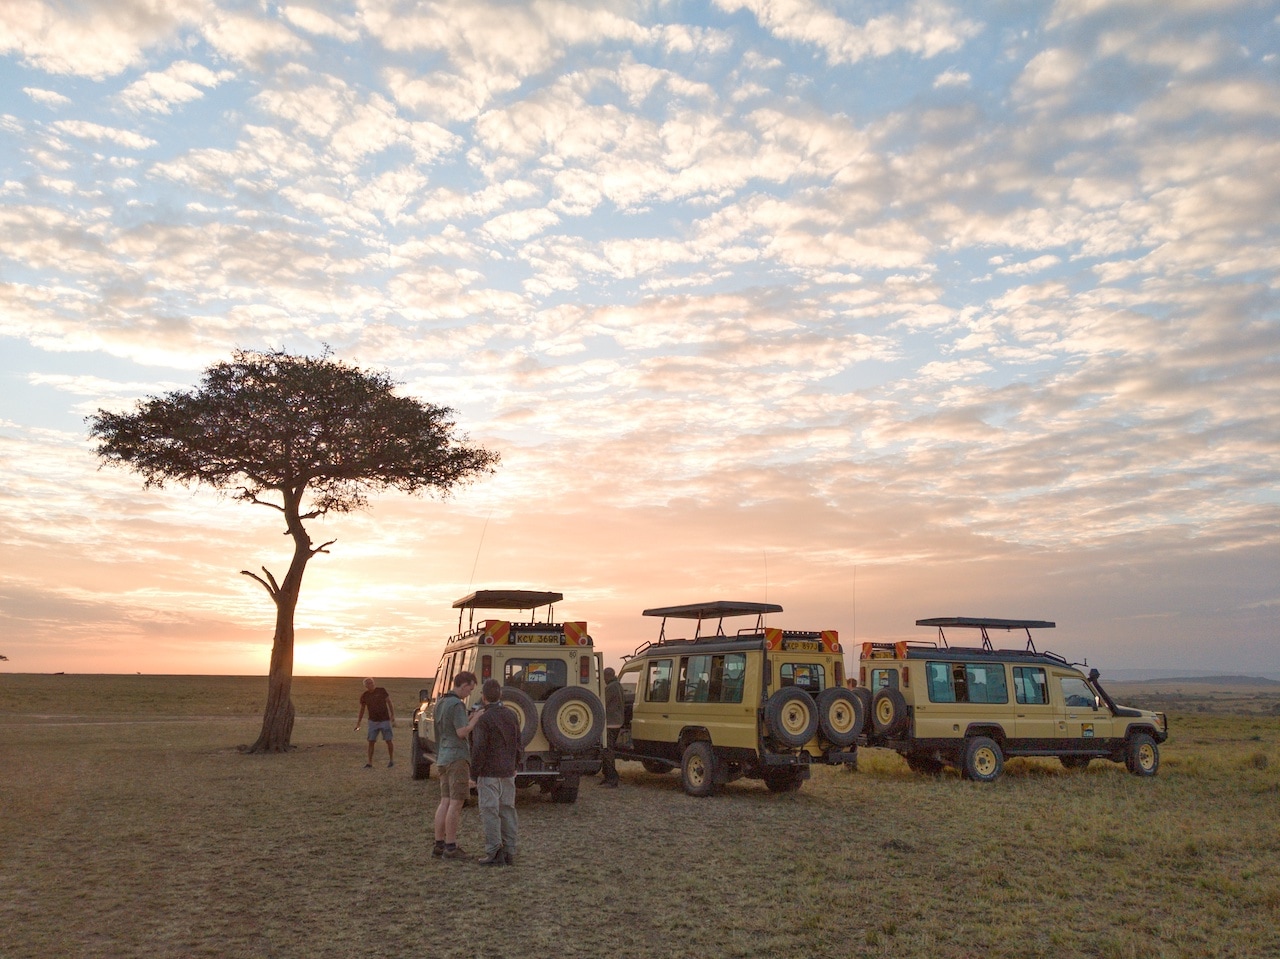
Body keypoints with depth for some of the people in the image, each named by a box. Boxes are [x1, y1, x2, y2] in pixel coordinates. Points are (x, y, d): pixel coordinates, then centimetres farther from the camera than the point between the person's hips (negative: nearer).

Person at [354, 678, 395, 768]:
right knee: (371, 741, -4)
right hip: (373, 721, 2)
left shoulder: (381, 691, -10)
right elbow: (362, 710, 9)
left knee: (388, 741, 0)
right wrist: (358, 723, 6)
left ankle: (391, 760, 18)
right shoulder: (364, 696, -2)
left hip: (385, 720, -2)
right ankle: (369, 763, 2)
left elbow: (389, 702, -5)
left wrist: (393, 716, -12)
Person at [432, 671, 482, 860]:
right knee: (456, 803, -5)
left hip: (443, 758, 9)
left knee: (445, 801, 11)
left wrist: (470, 719, 14)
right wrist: (476, 719, -8)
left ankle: (439, 844, 13)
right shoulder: (457, 705, -15)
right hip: (457, 758, -9)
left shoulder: (441, 703, 15)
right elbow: (462, 733, -21)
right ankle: (450, 847, -3)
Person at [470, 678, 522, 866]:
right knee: (507, 811, 11)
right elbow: (518, 745, 11)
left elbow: (479, 749, -17)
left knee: (490, 812, -1)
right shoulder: (511, 716, 6)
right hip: (508, 773, 7)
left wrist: (474, 774, -9)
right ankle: (509, 852, 15)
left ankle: (494, 853, 0)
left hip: (489, 773, -6)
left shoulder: (483, 718, -15)